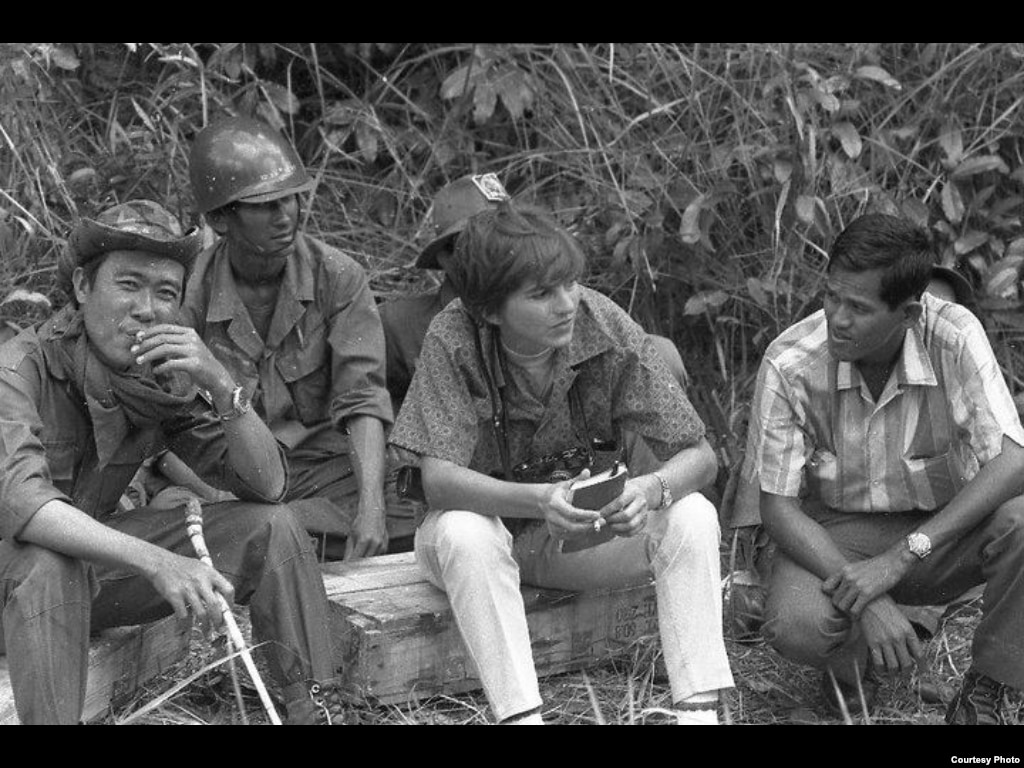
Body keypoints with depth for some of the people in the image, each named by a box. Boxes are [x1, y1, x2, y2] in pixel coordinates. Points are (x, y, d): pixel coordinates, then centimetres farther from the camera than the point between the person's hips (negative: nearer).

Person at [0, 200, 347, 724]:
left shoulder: (163, 378, -6)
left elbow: (267, 486, -10)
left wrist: (220, 385, -26)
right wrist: (156, 562, -50)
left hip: (95, 556, 6)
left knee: (271, 528, -6)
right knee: (49, 565, -40)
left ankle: (316, 708, 1)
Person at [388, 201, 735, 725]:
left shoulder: (605, 327, -17)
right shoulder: (453, 339, -23)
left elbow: (699, 457, -15)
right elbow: (438, 478, -30)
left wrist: (652, 487, -38)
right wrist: (537, 500, -47)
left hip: (586, 528, 2)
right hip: (490, 518, -2)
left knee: (692, 516, -22)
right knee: (462, 532, -35)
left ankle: (700, 708, -24)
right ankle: (519, 714, -33)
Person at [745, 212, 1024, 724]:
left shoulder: (954, 335, -21)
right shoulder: (789, 365, -20)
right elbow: (777, 506, -15)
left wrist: (900, 557, -36)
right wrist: (868, 602, -29)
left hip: (944, 528, 1)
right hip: (836, 535, -1)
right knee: (795, 628, -33)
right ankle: (854, 664, 7)